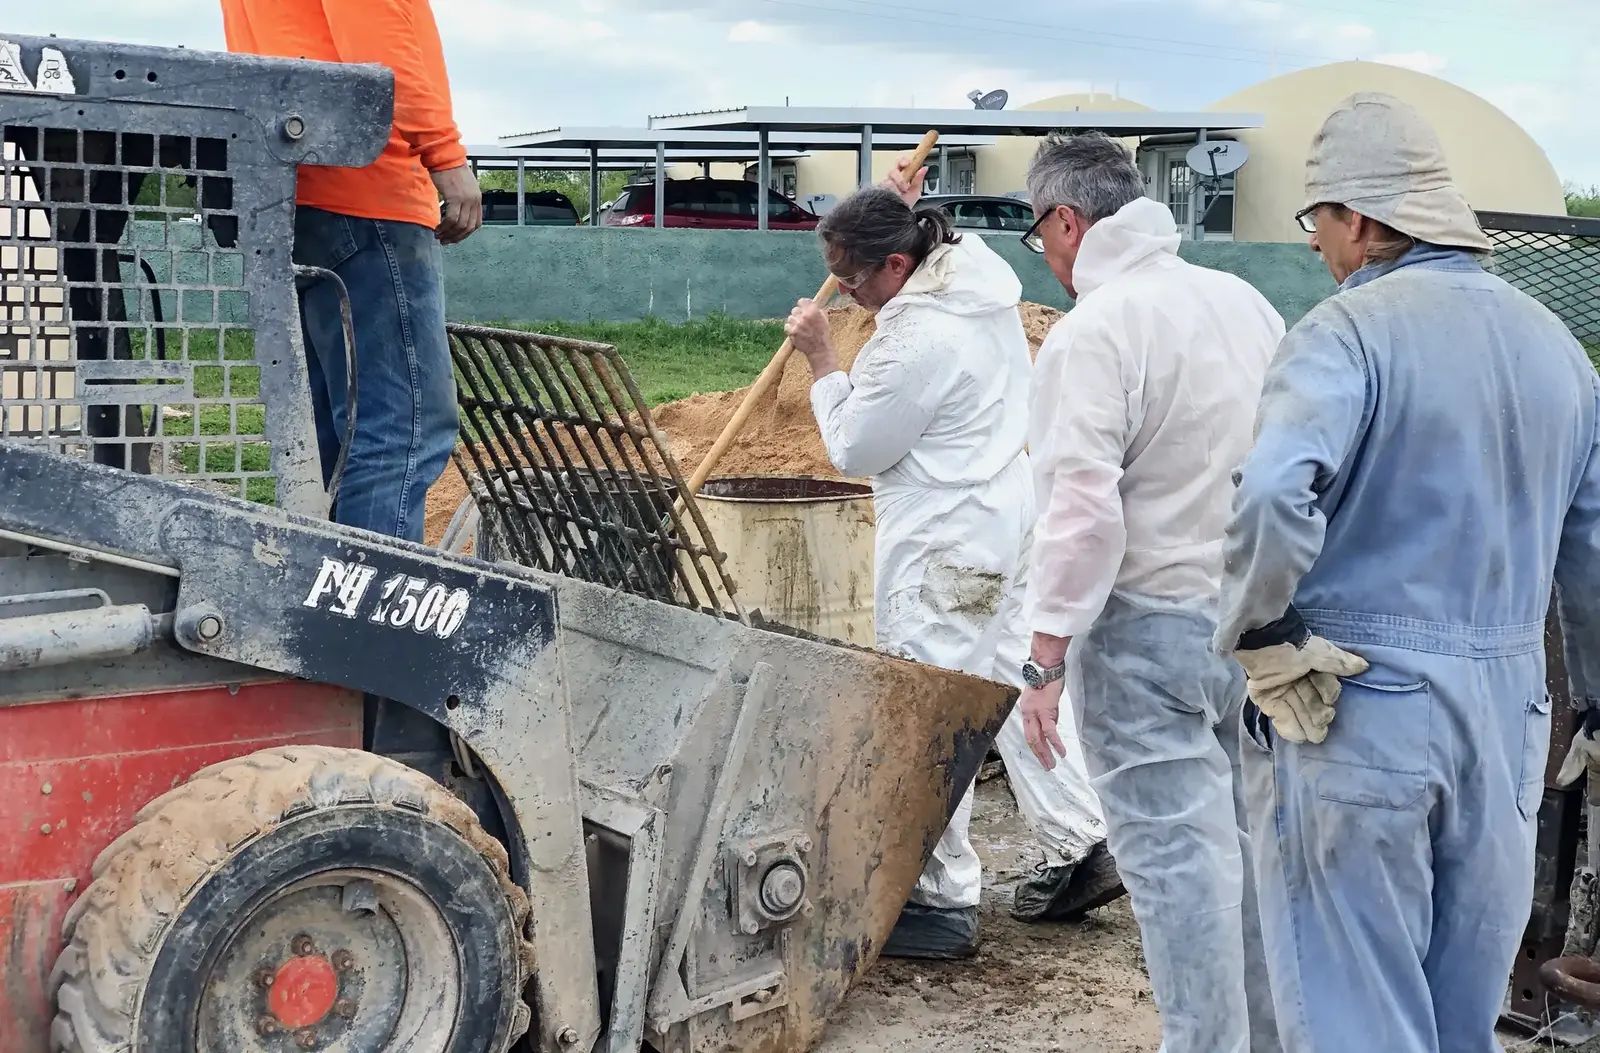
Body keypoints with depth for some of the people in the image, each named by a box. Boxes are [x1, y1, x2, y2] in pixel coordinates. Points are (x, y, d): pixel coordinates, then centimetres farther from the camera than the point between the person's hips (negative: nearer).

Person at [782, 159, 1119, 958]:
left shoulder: (917, 341, -26)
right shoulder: (978, 270, 2)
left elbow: (855, 451, -14)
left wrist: (822, 361, -7)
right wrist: (902, 207, 18)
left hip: (943, 545, -10)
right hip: (1006, 514, 10)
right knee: (1011, 679, 19)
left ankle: (945, 903, 8)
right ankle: (1083, 847, 27)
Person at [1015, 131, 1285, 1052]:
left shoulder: (1094, 331, -14)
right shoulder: (1245, 302, 8)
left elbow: (1083, 510, -20)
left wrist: (1047, 664, -15)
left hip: (1150, 628, -7)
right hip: (1258, 620, 7)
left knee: (1176, 854, -1)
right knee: (1249, 841, 16)